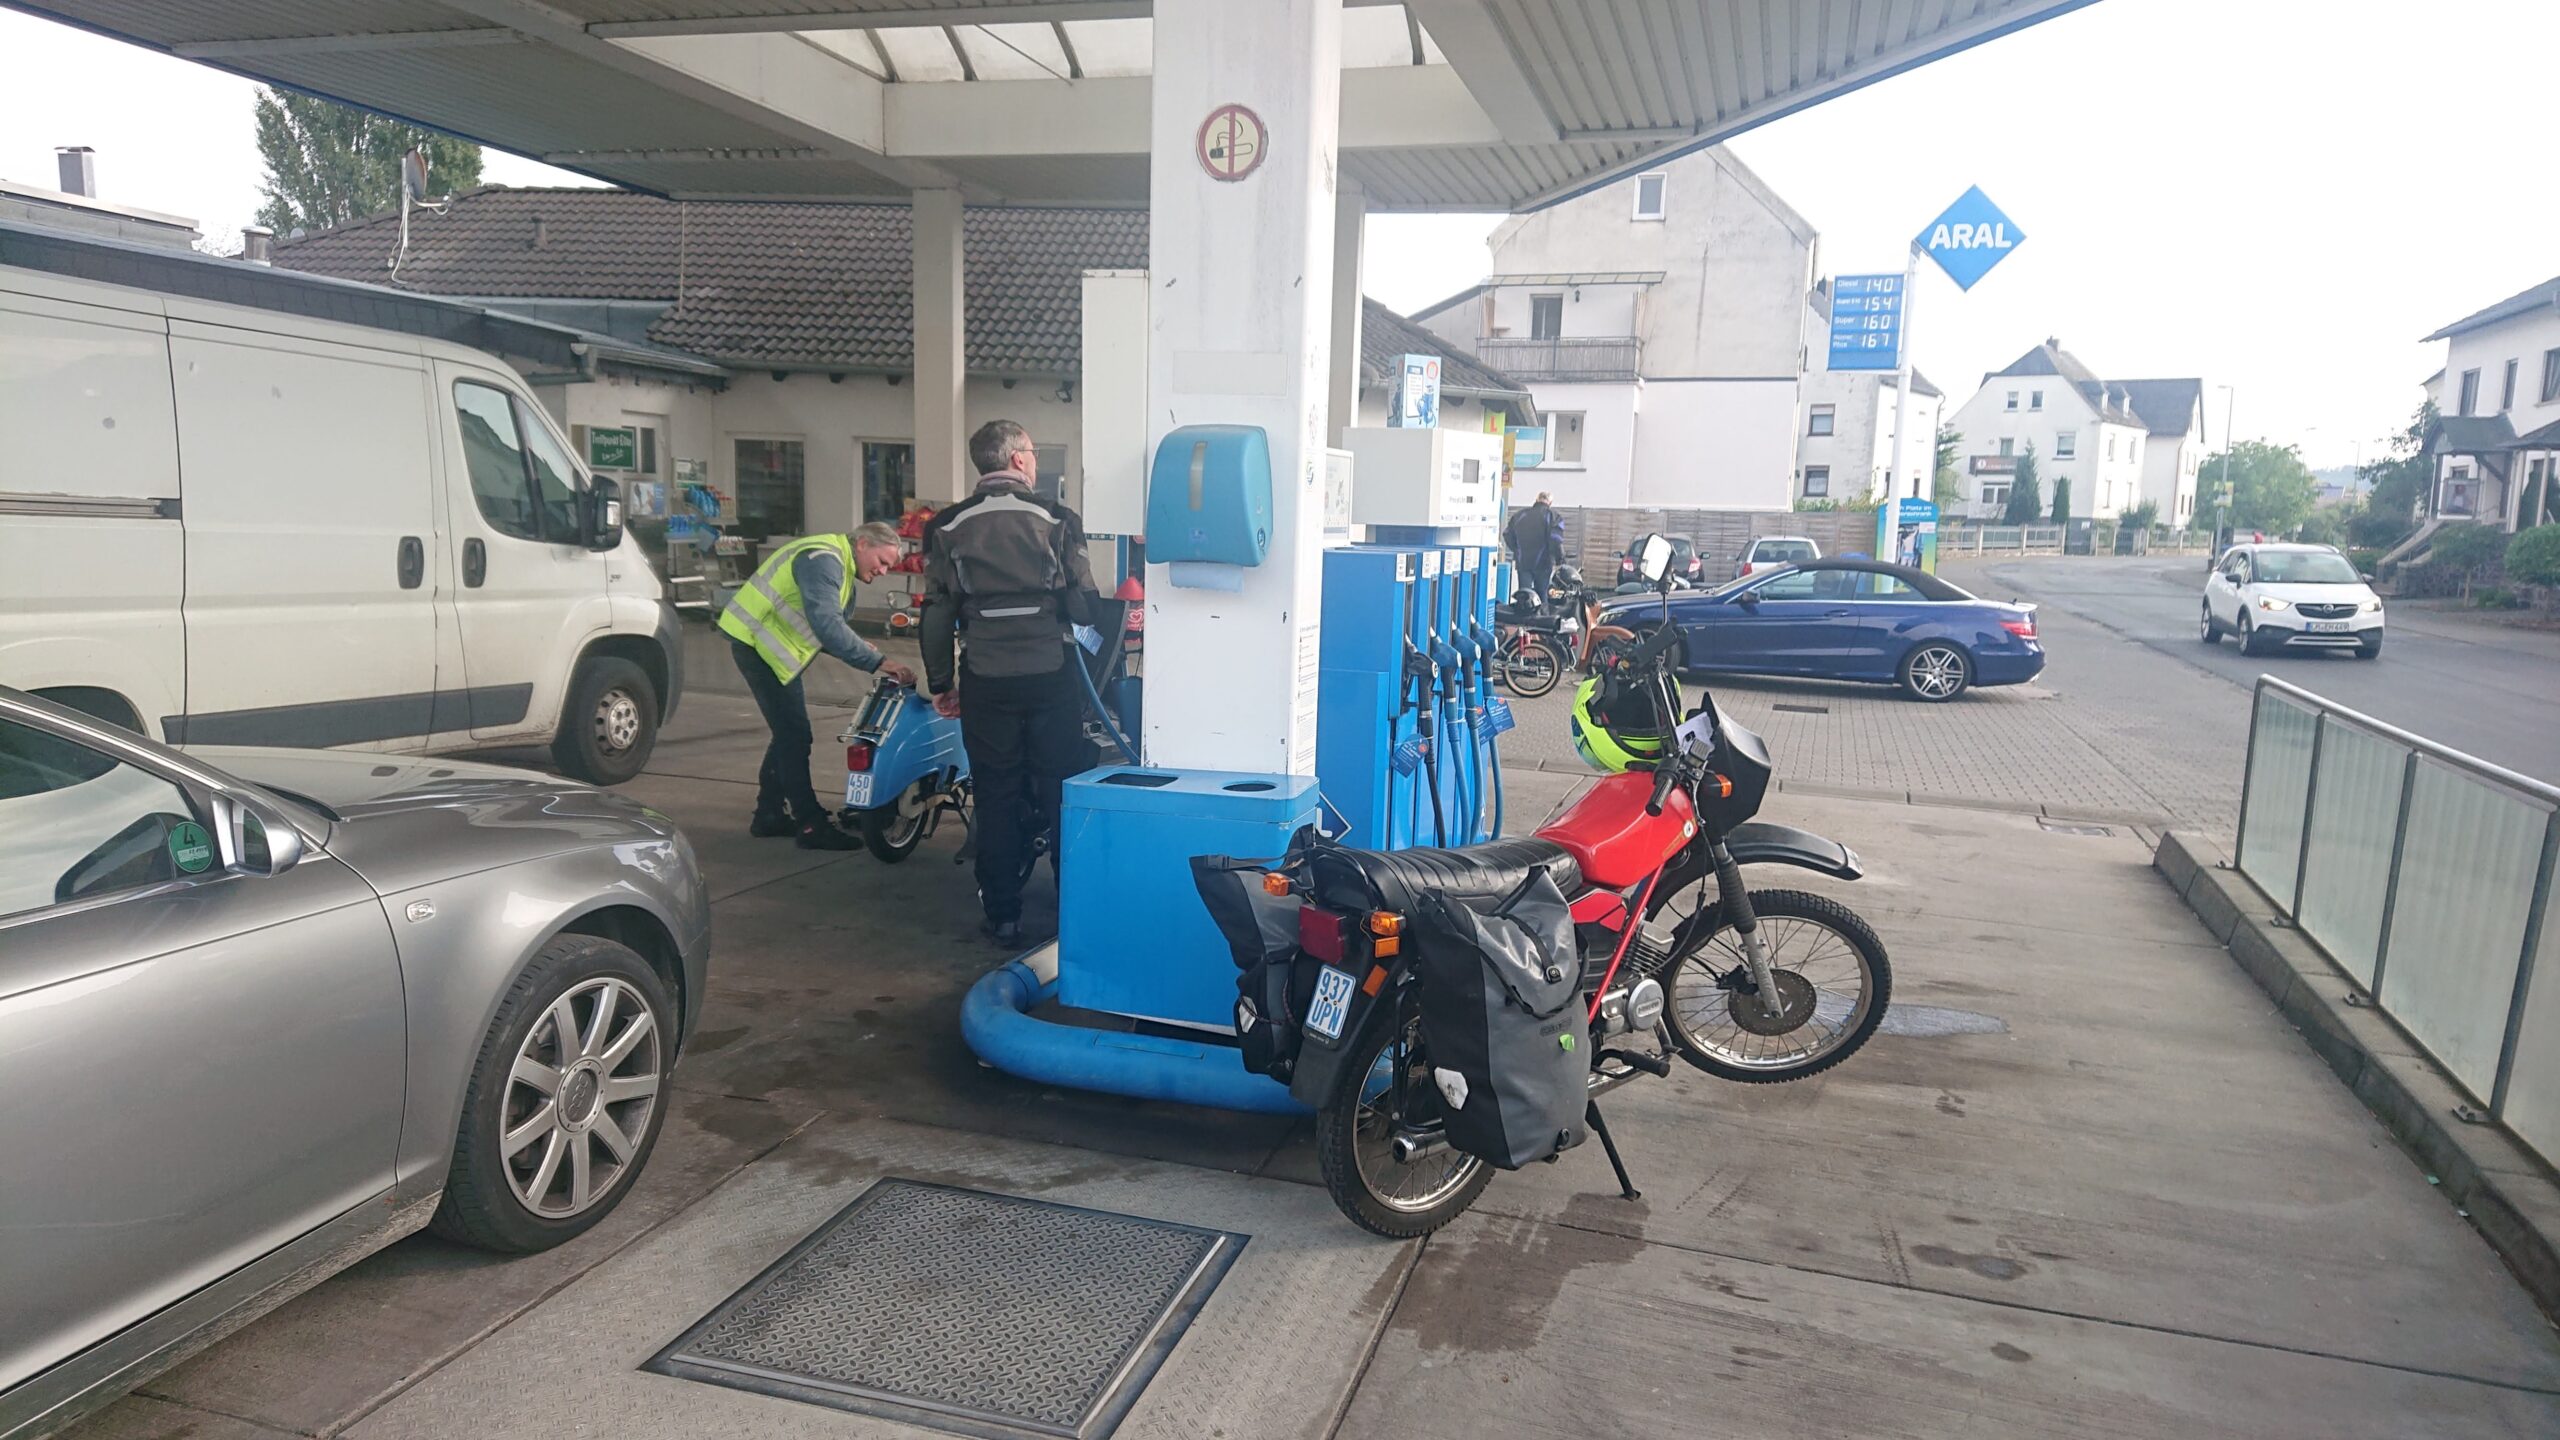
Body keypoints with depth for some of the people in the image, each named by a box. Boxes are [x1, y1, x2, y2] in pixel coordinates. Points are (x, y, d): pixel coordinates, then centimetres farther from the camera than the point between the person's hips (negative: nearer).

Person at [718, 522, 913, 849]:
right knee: (794, 734, -11)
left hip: (775, 648, 11)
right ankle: (811, 825, -8)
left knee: (789, 733, 15)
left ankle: (769, 815, 25)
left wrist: (860, 649, -5)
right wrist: (876, 662, -32)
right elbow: (826, 625, -31)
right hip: (757, 642, -11)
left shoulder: (840, 569, 14)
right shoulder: (824, 560, -21)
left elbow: (829, 626, 14)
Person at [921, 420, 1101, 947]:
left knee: (996, 799, 9)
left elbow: (937, 613, 3)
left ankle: (1003, 916, 12)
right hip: (1051, 676, -1)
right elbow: (1084, 606, -5)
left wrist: (940, 682, 11)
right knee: (1062, 793, 9)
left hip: (986, 681, 1)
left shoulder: (948, 527, 2)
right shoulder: (1055, 518, -3)